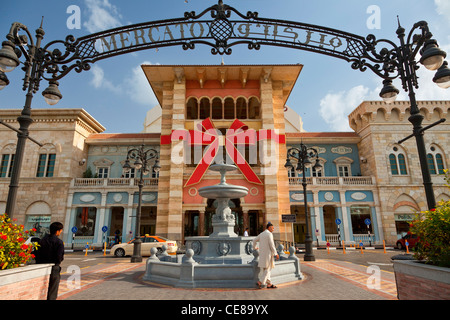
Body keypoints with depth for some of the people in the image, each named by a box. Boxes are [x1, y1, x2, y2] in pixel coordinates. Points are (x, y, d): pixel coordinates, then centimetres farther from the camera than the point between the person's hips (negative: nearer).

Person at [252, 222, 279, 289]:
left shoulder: (261, 234, 13)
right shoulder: (269, 234, -12)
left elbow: (254, 240, 24)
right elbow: (271, 245, -16)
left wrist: (254, 247, 42)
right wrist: (276, 254, -8)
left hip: (262, 254, 8)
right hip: (268, 254, -8)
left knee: (264, 269, 9)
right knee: (267, 269, -2)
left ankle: (269, 283, 13)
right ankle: (260, 282, -8)